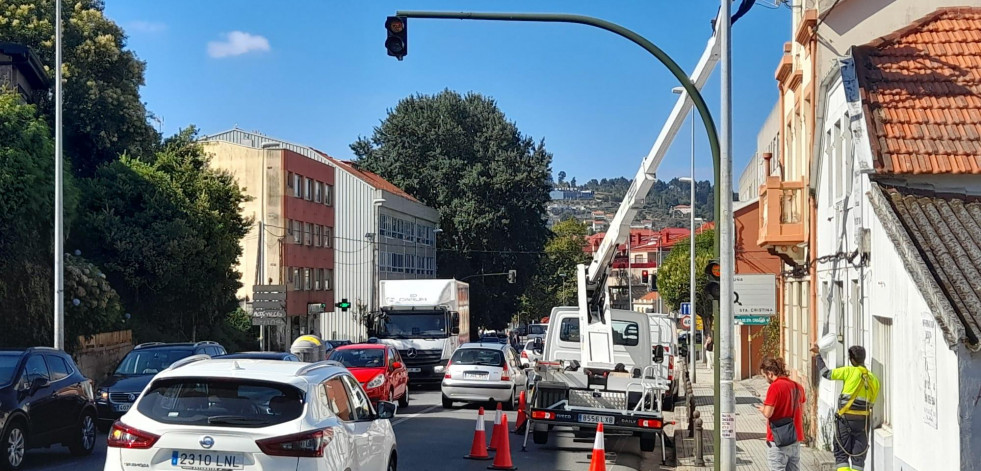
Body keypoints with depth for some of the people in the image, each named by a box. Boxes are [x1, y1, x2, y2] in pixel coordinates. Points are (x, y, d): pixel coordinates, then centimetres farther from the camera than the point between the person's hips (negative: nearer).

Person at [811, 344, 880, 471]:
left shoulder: (850, 371, -7)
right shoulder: (874, 379, 6)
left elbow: (827, 373, -6)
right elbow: (871, 401, 11)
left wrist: (818, 355, 5)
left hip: (846, 418, -3)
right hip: (864, 419, 4)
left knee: (841, 454, 4)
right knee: (858, 456, 8)